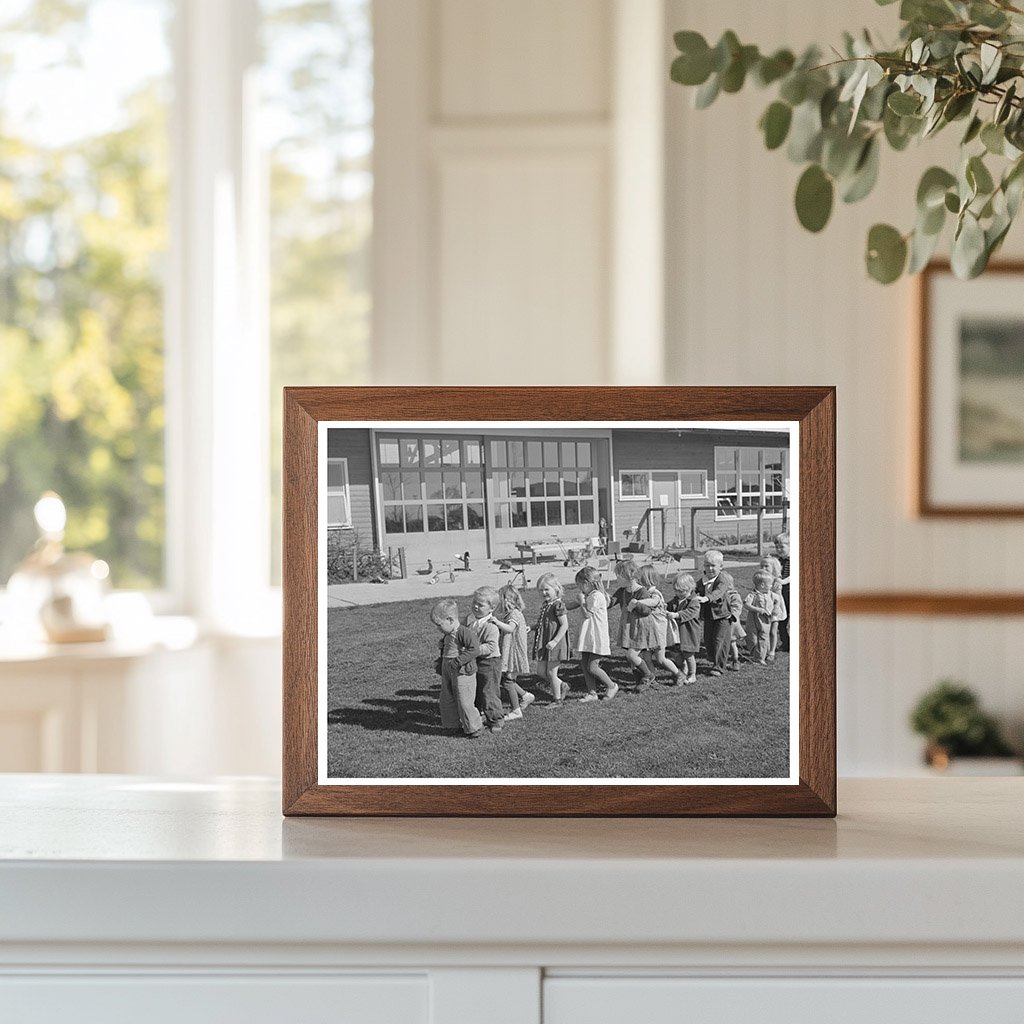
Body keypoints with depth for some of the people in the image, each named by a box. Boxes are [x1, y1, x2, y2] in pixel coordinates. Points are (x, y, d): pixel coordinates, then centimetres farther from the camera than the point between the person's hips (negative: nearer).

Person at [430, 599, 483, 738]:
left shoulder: (464, 632, -17)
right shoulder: (447, 635, 11)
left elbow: (474, 649, -25)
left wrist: (458, 661, -25)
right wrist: (439, 663, 10)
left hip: (463, 672, -9)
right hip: (448, 672, 9)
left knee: (464, 702, -5)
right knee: (447, 700, 14)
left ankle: (474, 728, 10)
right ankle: (453, 725, 29)